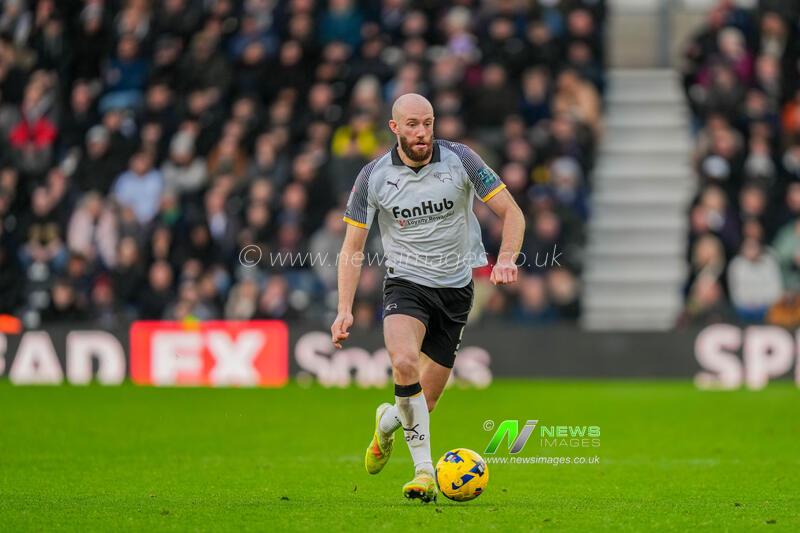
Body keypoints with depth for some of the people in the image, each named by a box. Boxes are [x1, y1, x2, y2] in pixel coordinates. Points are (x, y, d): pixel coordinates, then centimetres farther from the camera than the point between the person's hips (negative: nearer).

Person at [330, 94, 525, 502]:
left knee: (425, 401, 3)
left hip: (456, 289, 1)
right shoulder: (373, 177, -7)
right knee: (404, 360, -32)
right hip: (406, 284, -1)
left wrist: (506, 259, -24)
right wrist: (345, 310, -11)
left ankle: (387, 421, 41)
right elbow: (352, 247, -1)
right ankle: (424, 468, -24)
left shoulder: (460, 160, -9)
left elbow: (511, 212, -5)